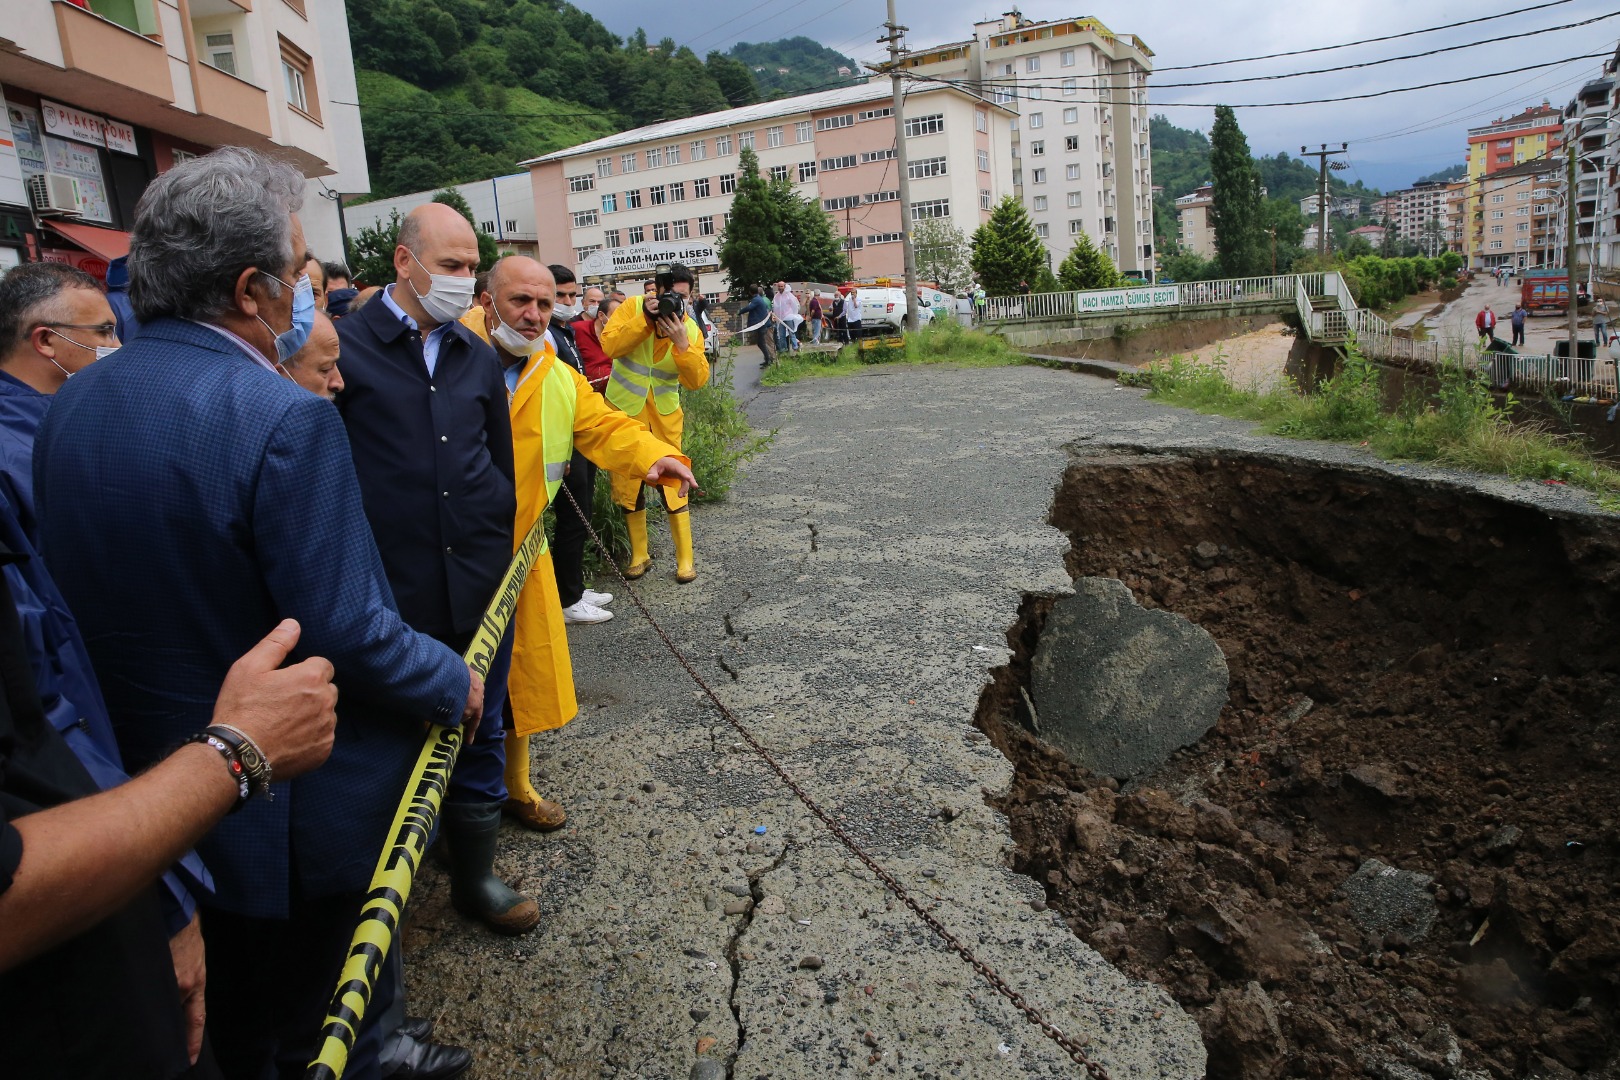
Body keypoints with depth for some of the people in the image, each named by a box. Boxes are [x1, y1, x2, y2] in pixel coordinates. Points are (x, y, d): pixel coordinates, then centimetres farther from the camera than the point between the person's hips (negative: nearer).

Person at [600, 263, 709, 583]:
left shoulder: (690, 329, -5)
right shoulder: (632, 308, -9)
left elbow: (697, 380, -14)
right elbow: (610, 346, -21)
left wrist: (682, 343, -28)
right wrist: (645, 320, -29)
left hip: (665, 416, 0)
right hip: (624, 411, 0)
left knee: (673, 484, -2)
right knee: (628, 484, 8)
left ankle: (685, 559, 8)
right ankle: (639, 555, 23)